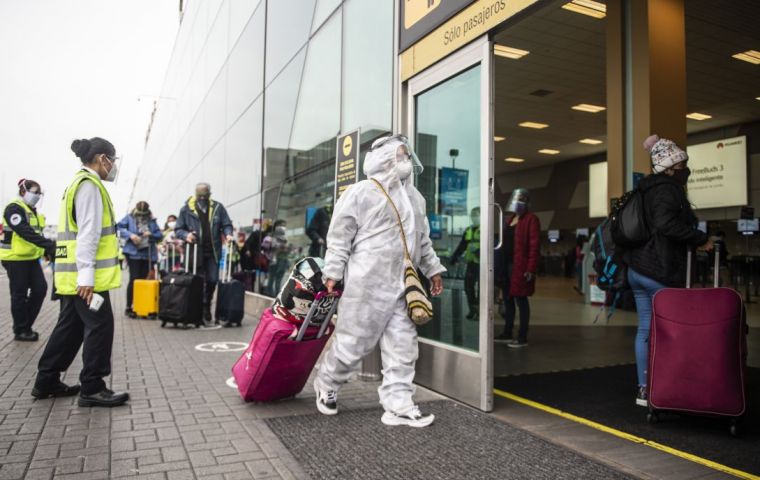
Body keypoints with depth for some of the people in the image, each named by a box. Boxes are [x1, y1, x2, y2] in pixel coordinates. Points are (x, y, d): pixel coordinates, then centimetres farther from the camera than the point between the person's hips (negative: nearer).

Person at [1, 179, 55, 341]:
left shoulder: (32, 211, 15)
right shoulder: (14, 209, -13)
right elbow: (26, 232, -26)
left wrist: (47, 249, 3)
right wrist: (49, 245, -33)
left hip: (31, 258, 8)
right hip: (15, 259, -8)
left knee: (40, 288, 4)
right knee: (20, 295, -1)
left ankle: (26, 325, 17)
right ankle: (20, 330, 10)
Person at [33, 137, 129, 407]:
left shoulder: (79, 183, 20)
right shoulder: (90, 185, -12)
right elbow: (88, 232, -20)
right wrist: (87, 275, -23)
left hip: (72, 275, 10)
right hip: (84, 275, -10)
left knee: (70, 327, 15)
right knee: (99, 326, -5)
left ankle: (46, 382, 24)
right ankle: (92, 389, 1)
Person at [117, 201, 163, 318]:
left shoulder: (151, 221, 9)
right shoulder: (129, 218, 4)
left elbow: (160, 235, 8)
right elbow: (119, 228, -3)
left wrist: (151, 234, -12)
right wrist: (130, 235, -15)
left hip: (148, 254, 3)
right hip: (133, 253, -3)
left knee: (143, 279, 5)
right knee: (134, 279, -6)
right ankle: (128, 307, 3)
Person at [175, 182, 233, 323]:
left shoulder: (218, 208, 5)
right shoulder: (187, 209, 2)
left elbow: (226, 225, 10)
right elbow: (178, 229, 5)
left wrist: (228, 234, -11)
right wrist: (186, 235, -15)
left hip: (213, 251, 1)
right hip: (195, 252, -1)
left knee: (212, 280, 3)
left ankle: (206, 306, 25)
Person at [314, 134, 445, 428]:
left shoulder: (415, 198, 16)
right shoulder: (360, 193, -7)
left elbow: (423, 240, 24)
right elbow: (339, 237, -6)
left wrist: (433, 270, 23)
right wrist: (333, 273, -9)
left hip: (402, 286, 7)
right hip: (367, 283, -7)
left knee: (403, 347, 5)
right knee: (353, 342, 3)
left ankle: (398, 406, 13)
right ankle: (326, 385, 28)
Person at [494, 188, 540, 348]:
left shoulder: (531, 219, -6)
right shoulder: (510, 219, 18)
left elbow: (534, 245, -13)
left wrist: (531, 269, -19)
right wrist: (498, 263, 11)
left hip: (519, 267, -8)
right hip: (506, 265, 8)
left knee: (520, 300, -3)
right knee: (507, 300, 13)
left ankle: (522, 338, 4)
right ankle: (507, 333, 22)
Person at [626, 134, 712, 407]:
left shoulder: (648, 189, 17)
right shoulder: (668, 190, -11)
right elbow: (666, 224, -28)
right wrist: (700, 239, -18)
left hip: (637, 269, 9)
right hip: (661, 271, -9)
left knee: (645, 329, 10)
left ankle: (643, 389, 15)